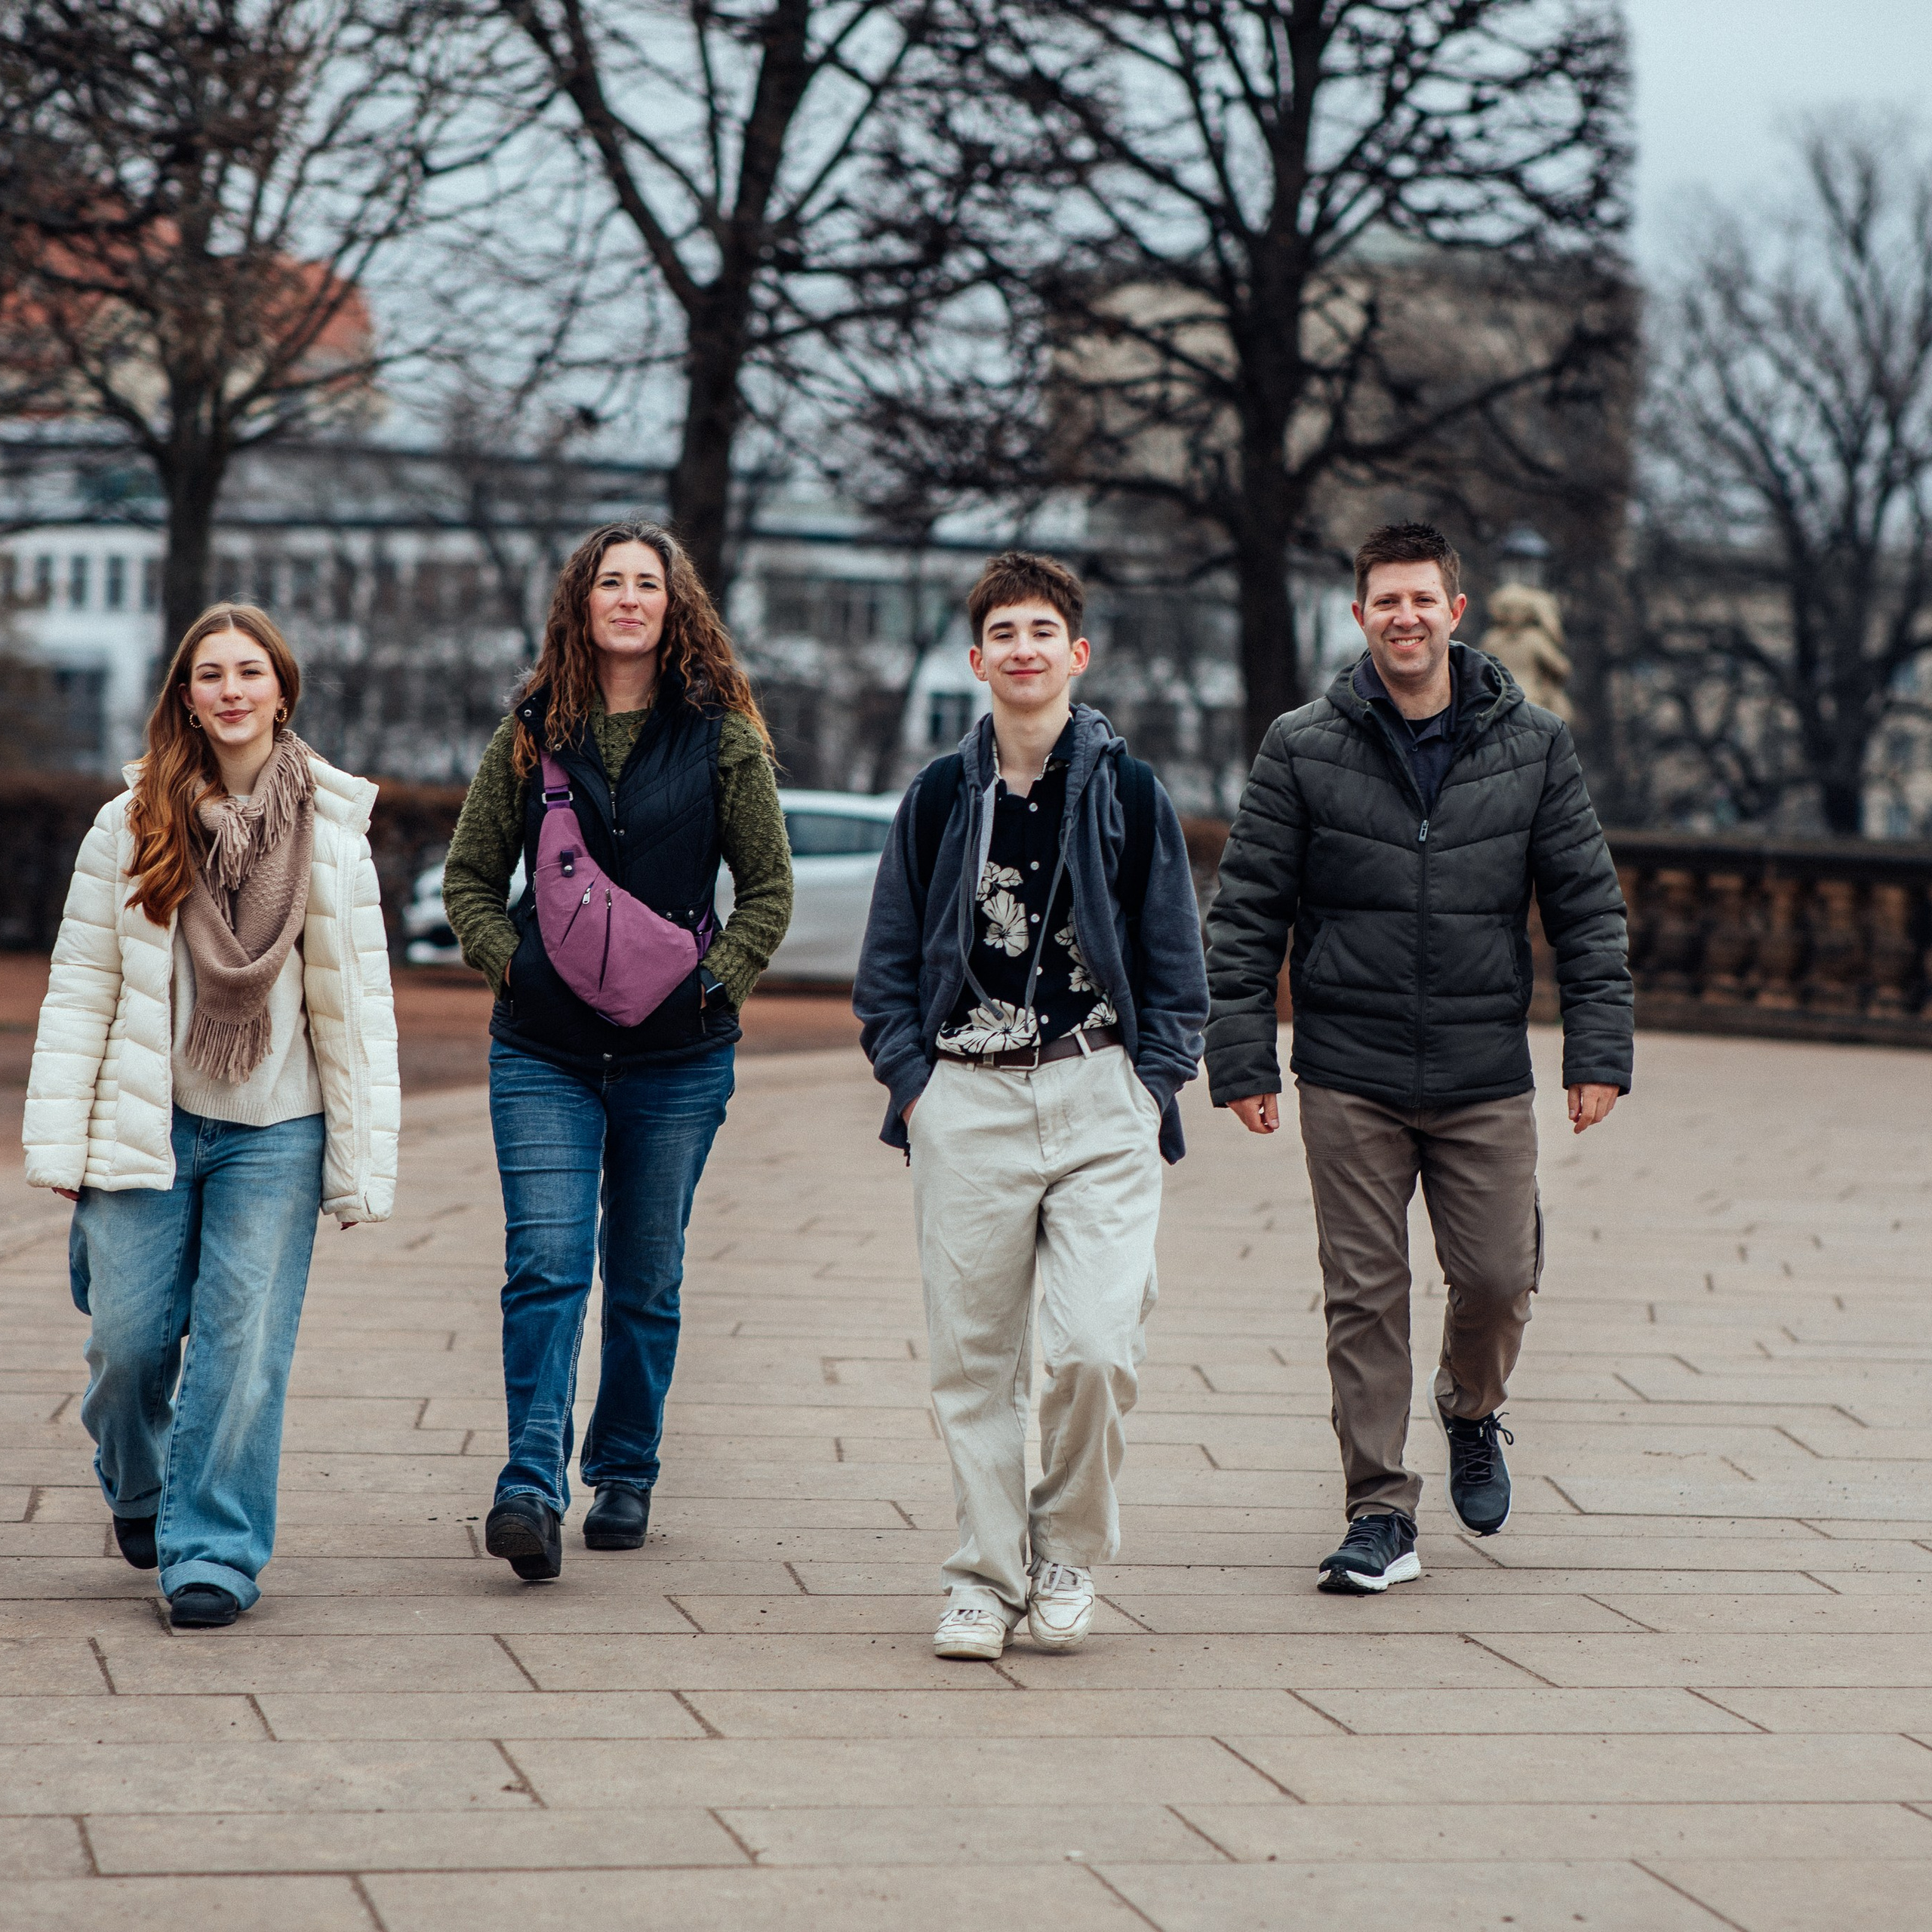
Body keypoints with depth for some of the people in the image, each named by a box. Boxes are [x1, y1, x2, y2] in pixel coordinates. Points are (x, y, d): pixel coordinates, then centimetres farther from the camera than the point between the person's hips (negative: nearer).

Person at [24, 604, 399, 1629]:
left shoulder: (332, 832, 3)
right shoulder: (131, 825, 2)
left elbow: (361, 1004, 4)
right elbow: (80, 987, 2)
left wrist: (364, 1160, 1)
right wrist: (60, 1143, -3)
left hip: (275, 1133, 0)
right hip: (148, 1123, 0)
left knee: (245, 1343, -7)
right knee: (129, 1338, 2)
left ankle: (215, 1553, 3)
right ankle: (137, 1487, 32)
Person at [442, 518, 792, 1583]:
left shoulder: (722, 735, 2)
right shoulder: (532, 729, 5)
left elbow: (769, 888, 7)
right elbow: (468, 877, 11)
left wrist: (713, 981, -5)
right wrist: (512, 964, -3)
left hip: (677, 1055, 0)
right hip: (544, 1049, 0)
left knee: (646, 1279, 8)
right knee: (545, 1266, -11)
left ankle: (625, 1473, 22)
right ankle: (532, 1486, -17)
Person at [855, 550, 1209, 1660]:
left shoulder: (1130, 795, 5)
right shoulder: (939, 798, 8)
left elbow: (1179, 975, 9)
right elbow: (887, 970, 13)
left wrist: (1147, 1094, 1)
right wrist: (913, 1084, 2)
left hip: (1100, 1096, -1)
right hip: (966, 1103, 2)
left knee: (1098, 1345, -12)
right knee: (974, 1358, 2)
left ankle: (1070, 1552, 9)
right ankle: (987, 1577, 13)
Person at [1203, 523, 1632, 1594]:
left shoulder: (1534, 746, 3)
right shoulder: (1302, 748, 0)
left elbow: (1588, 907, 6)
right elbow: (1245, 914, 1)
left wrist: (1598, 1052, 0)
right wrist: (1241, 1059, -4)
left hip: (1486, 1075, 1)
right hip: (1349, 1076, -1)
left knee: (1497, 1278, 1)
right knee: (1364, 1295, 0)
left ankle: (1471, 1409, 34)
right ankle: (1381, 1512, 8)